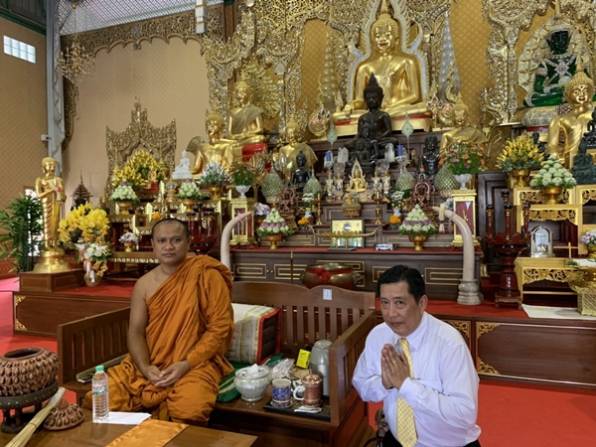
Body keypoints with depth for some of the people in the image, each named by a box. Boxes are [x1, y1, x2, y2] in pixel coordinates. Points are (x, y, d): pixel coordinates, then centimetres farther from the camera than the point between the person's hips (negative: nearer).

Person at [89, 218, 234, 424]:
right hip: (150, 365, 5)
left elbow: (219, 327, -9)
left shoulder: (207, 276, -8)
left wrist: (186, 364, -18)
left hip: (195, 363, -4)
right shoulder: (144, 284, 6)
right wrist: (145, 367, -14)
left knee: (190, 410, -33)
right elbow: (136, 332, 5)